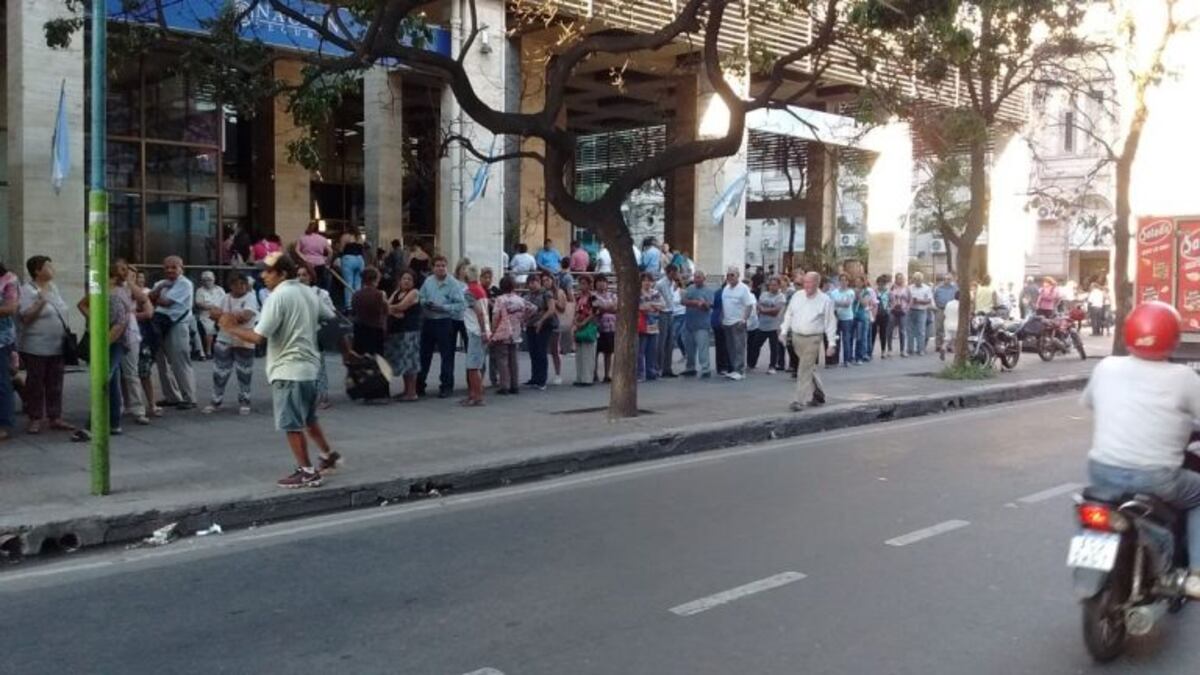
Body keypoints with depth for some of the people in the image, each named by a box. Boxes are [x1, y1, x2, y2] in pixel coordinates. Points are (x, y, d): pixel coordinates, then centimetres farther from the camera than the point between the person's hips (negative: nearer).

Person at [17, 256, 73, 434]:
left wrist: (65, 335, 15)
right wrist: (41, 301, -28)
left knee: (55, 385, 10)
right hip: (36, 348, -7)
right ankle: (35, 419, 9)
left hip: (57, 347, 7)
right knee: (35, 384, 1)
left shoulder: (53, 287, 12)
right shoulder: (27, 290, -11)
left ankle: (55, 418, 16)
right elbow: (25, 317, -18)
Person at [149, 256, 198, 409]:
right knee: (163, 363, 12)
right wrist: (160, 287, -10)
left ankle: (189, 399, -2)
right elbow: (149, 298, 3)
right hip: (160, 324, 8)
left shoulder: (185, 284, -9)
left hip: (177, 325, -8)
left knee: (180, 363, -7)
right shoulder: (161, 283, 17)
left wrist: (155, 300, 3)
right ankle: (172, 397, 23)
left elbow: (166, 302, -15)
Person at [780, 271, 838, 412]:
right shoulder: (797, 296, 6)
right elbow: (789, 314, 13)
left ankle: (800, 401, -7)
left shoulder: (825, 300, -6)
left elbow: (830, 323, -5)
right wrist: (784, 331, 7)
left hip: (813, 339, -5)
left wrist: (832, 343, -7)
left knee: (805, 371, -9)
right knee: (809, 368, 16)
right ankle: (818, 394, 32)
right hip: (796, 337, 5)